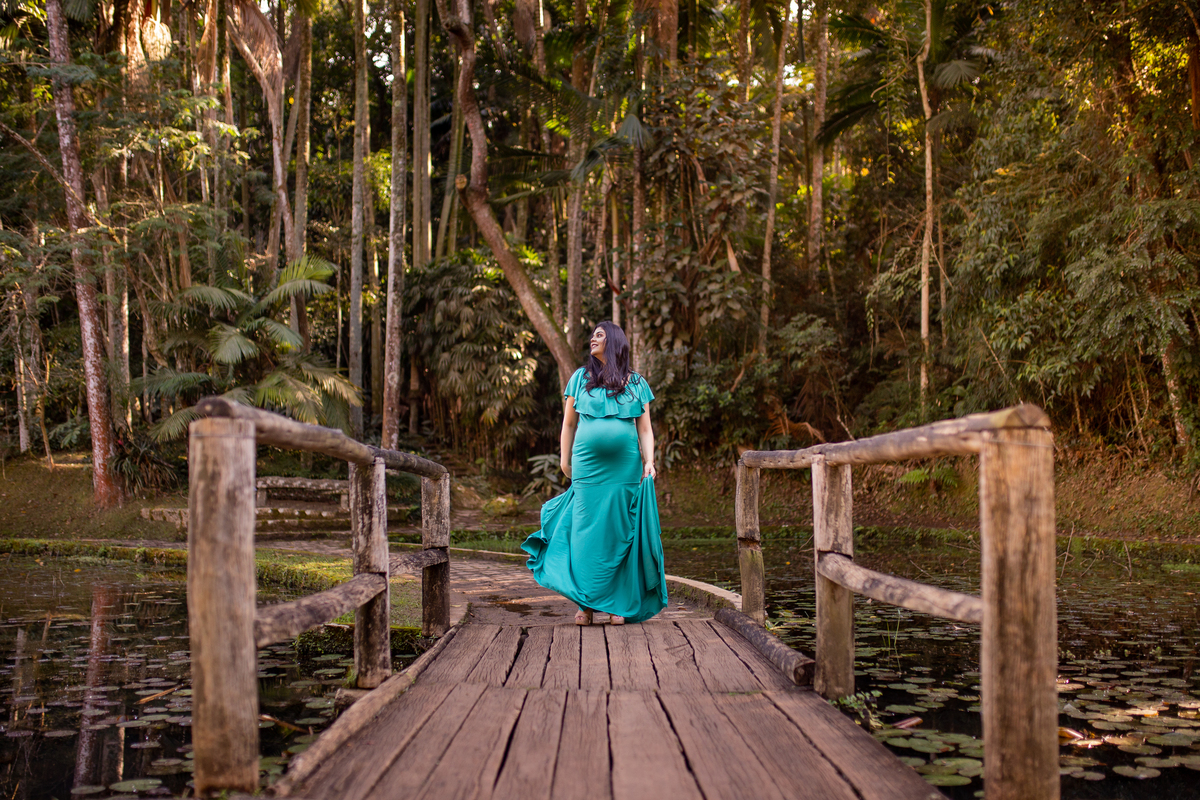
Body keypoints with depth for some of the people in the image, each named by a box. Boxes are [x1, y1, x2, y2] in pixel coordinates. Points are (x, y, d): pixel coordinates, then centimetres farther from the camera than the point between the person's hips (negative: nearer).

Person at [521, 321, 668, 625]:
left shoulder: (637, 384, 10)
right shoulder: (581, 378, 10)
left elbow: (645, 429, 8)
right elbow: (569, 423, 13)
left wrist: (649, 462, -5)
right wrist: (564, 460, 11)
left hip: (625, 469, 0)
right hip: (588, 468, 0)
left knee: (620, 533, 1)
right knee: (586, 533, -2)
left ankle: (618, 605, 8)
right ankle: (585, 604, 5)